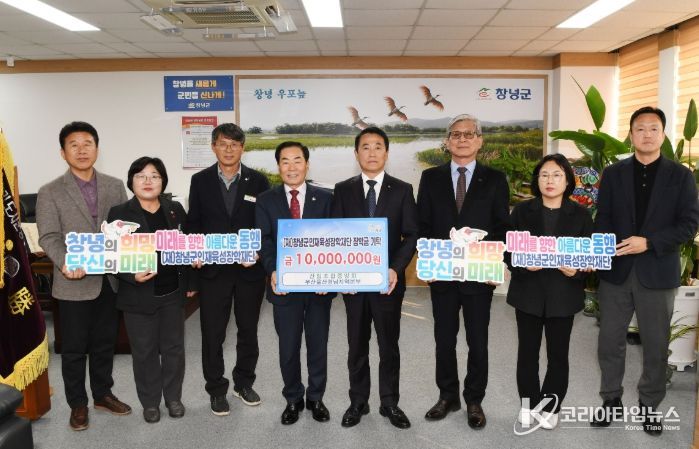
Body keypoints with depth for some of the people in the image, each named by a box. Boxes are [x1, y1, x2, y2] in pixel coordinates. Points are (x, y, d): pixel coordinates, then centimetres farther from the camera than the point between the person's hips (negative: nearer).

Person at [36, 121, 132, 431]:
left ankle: (103, 394, 34)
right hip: (74, 284, -3)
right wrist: (65, 263, -27)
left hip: (110, 281, 3)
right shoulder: (50, 192, -3)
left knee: (105, 344, 16)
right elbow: (49, 237, -9)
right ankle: (77, 405, 26)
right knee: (74, 349, 10)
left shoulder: (115, 186, 6)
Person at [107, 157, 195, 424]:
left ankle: (173, 397, 31)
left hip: (173, 293, 3)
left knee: (174, 347, 13)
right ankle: (150, 402, 27)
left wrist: (190, 283, 8)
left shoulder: (175, 210, 4)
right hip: (139, 295, -2)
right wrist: (132, 276, -23)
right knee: (145, 351, 9)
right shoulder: (119, 213, -5)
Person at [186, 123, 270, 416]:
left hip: (249, 269, 1)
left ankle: (244, 383, 33)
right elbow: (193, 224, 5)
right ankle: (217, 390, 23)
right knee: (213, 333, 6)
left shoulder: (258, 181, 1)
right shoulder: (200, 181, 3)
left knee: (248, 330, 14)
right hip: (212, 270, 0)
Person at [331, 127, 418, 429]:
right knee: (357, 346, 12)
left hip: (388, 280, -1)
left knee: (389, 345, 10)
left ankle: (389, 403, 26)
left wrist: (396, 269, -15)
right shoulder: (343, 190, 4)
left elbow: (411, 235, -1)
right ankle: (358, 402, 27)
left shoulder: (402, 190, 2)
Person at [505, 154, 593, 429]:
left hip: (563, 294, 0)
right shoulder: (522, 211, 1)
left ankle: (550, 406, 27)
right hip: (528, 292, 0)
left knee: (558, 353, 9)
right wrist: (523, 265, -18)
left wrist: (576, 272, -17)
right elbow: (508, 251, 0)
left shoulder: (580, 215, 1)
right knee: (527, 351, 9)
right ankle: (528, 404, 27)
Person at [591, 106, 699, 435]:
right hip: (616, 271, 1)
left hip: (658, 272, -1)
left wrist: (649, 243, -17)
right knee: (610, 341, 8)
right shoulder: (613, 174, 5)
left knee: (656, 344, 10)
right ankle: (611, 400, 26)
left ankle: (649, 405, 29)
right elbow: (602, 221, 2)